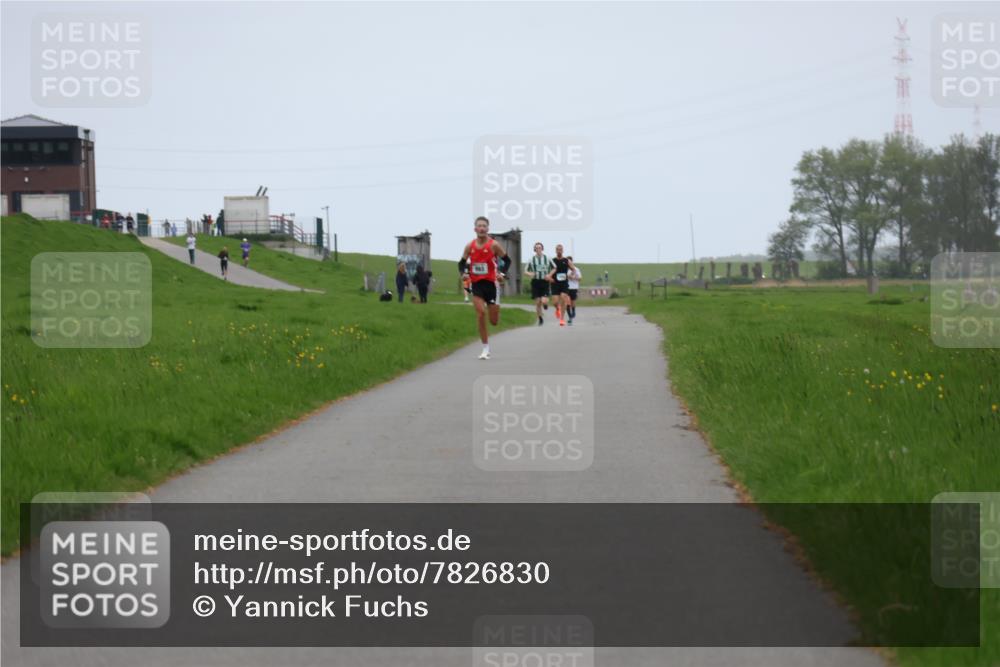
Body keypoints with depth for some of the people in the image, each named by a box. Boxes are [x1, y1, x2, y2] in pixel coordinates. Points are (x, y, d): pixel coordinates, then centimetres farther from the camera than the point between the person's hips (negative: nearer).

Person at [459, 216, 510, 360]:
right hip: (476, 284, 1)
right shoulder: (470, 246, 1)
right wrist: (463, 272, -11)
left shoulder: (494, 245, -7)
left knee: (494, 321, 3)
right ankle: (485, 348, -4)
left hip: (491, 283, -1)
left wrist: (502, 273, -16)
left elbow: (507, 260, 0)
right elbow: (462, 263, 10)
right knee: (480, 314, -12)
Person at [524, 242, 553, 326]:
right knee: (538, 302, 0)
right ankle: (540, 319, 18)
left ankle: (546, 303, 22)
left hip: (544, 282, -1)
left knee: (544, 301, -17)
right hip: (535, 282, 1)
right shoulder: (532, 259, 2)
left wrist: (549, 275, -5)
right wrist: (530, 274, -17)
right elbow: (525, 271, 5)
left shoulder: (547, 259, 2)